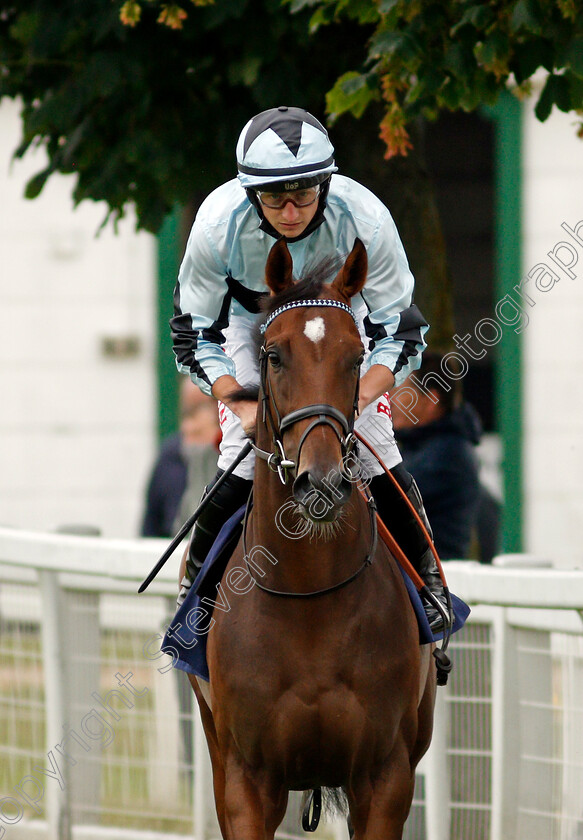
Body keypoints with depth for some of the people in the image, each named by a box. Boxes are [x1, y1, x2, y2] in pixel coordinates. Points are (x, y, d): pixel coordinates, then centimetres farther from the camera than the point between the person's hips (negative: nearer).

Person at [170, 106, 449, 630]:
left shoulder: (365, 219, -36)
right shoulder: (218, 224, -35)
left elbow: (400, 331, -24)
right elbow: (194, 334, -22)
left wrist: (357, 400, -39)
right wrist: (242, 404, -35)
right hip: (249, 314, 0)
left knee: (375, 447, -9)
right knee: (242, 457, -13)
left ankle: (427, 581, 12)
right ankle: (196, 583, 9)